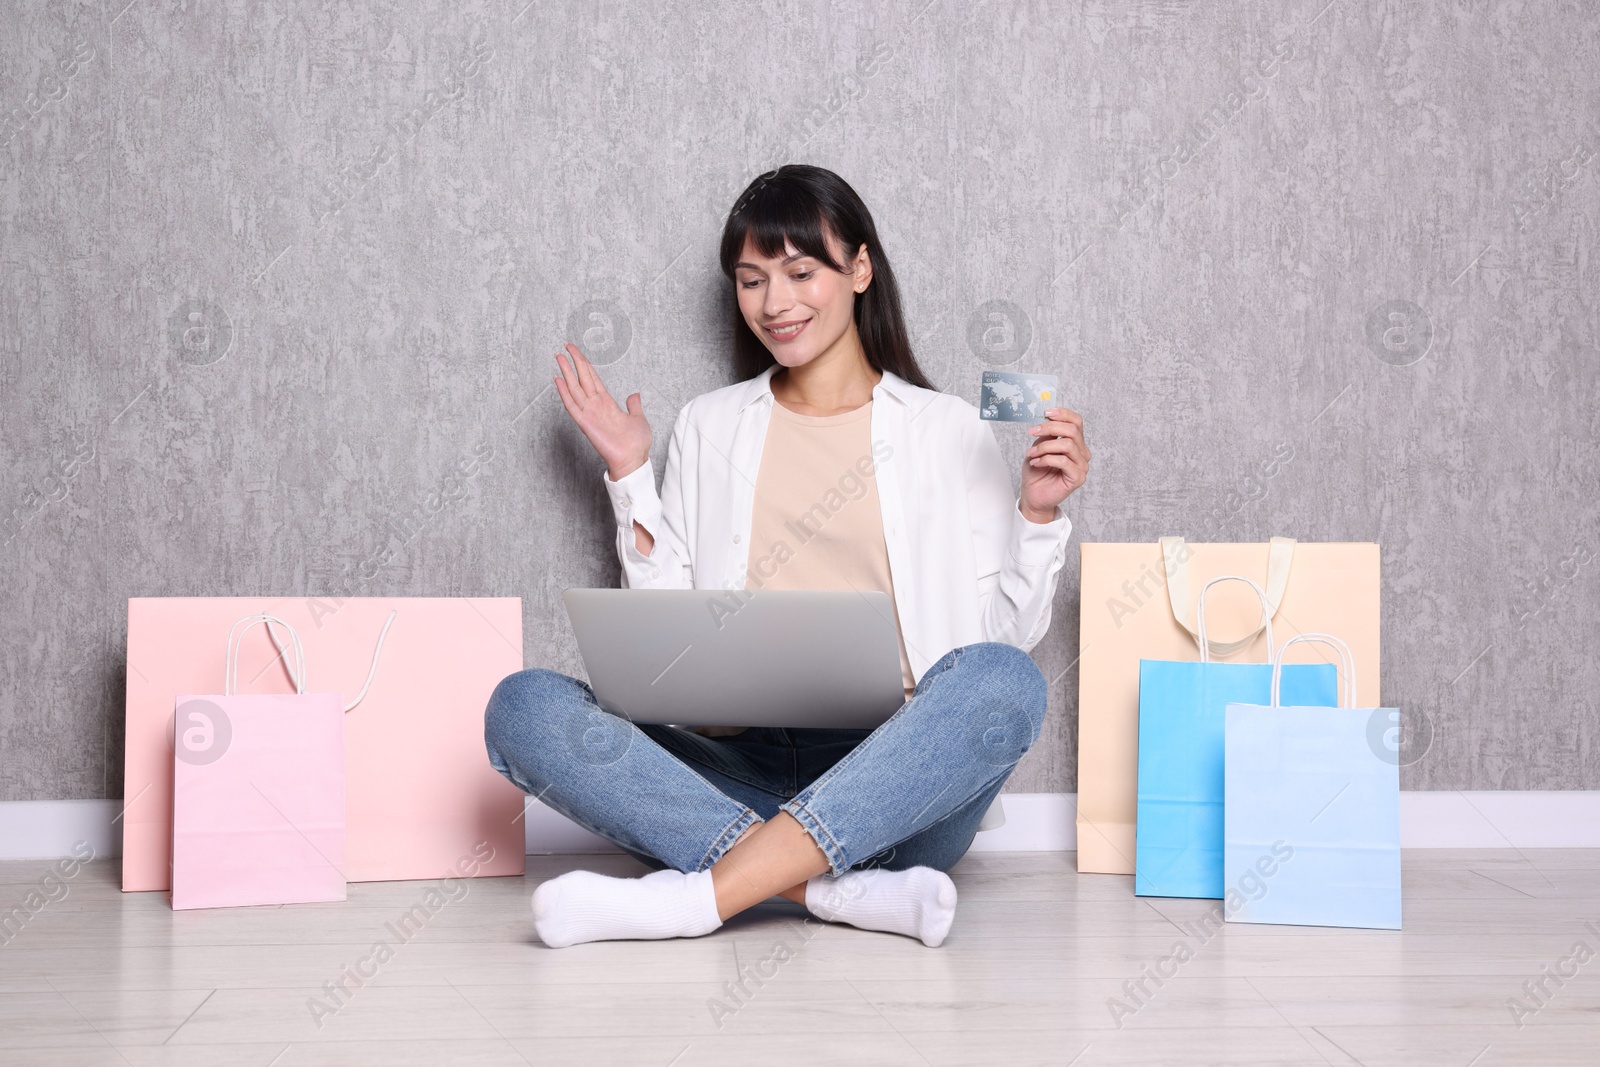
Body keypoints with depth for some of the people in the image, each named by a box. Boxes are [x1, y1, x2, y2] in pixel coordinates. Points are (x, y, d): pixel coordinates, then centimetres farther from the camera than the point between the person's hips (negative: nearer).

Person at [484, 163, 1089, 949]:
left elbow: (1004, 635, 8)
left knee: (1006, 681, -34)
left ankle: (697, 895, -37)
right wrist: (630, 479, 11)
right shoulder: (709, 427, 20)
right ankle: (843, 890, -35)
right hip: (738, 775, 2)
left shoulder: (949, 430, 14)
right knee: (523, 706, -23)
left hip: (893, 780, -1)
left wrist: (1039, 513, -4)